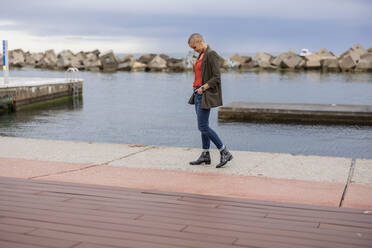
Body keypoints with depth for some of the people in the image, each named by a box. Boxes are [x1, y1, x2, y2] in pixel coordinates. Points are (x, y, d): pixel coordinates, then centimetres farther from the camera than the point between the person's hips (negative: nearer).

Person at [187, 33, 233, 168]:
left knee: (203, 127, -10)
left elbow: (217, 78, -19)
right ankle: (205, 155, 17)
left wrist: (203, 88, -18)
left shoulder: (211, 54, -14)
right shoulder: (201, 55, 15)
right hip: (198, 93, 10)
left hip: (206, 95, -9)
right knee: (203, 126, 11)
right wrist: (195, 85, 8)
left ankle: (225, 153, -3)